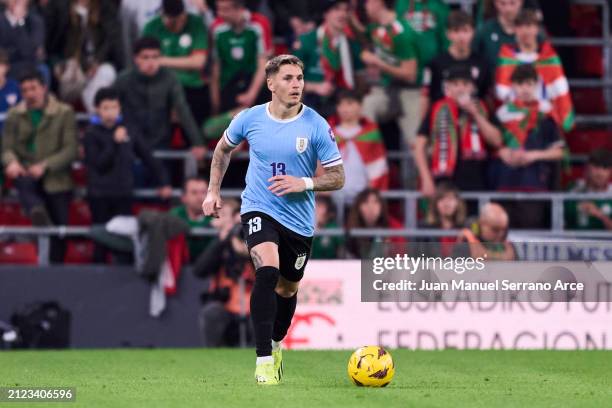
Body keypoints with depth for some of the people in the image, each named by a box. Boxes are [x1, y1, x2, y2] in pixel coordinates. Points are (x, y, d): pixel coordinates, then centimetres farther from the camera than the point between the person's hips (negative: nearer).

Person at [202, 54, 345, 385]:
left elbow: (337, 177, -4)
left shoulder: (317, 126, -10)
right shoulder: (250, 119, -5)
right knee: (267, 270, -26)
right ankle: (264, 361, -25)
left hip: (299, 219, 2)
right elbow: (223, 149, 17)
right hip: (259, 209, -2)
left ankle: (276, 345, 46)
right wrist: (213, 191, 12)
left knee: (287, 289, 16)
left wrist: (304, 183, -20)